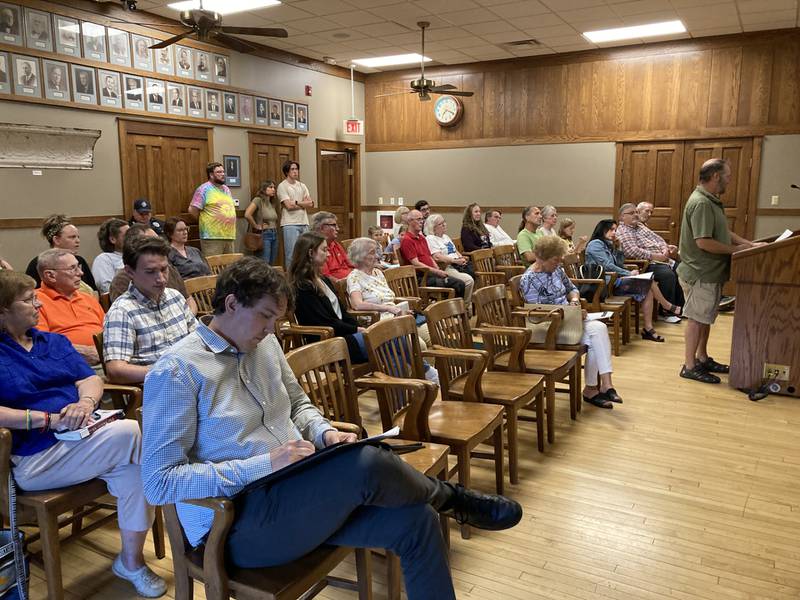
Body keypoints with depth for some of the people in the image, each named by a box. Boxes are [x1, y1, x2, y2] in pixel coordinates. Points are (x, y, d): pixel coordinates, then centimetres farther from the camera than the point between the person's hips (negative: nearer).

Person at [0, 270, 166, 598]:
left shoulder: (54, 341, 20)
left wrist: (86, 402, -13)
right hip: (36, 458, -6)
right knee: (130, 432, -27)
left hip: (83, 434, 6)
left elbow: (91, 378, 11)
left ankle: (131, 560, -8)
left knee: (132, 469, -25)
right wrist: (50, 419, -19)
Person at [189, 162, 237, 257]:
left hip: (230, 236, 8)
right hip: (212, 237, -8)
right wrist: (205, 220, 1)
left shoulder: (226, 189, 18)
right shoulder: (204, 189, -6)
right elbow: (192, 210, -8)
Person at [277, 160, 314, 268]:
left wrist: (296, 202, -6)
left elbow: (311, 204, 5)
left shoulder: (302, 185, 16)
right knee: (292, 254, -6)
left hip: (304, 223, 6)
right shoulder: (282, 186, -2)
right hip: (290, 224, -6)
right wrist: (304, 203, -1)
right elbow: (289, 205, -13)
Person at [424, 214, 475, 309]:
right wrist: (455, 260, -18)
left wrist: (462, 258, 7)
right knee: (468, 280, -27)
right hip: (446, 268, -9)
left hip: (458, 265, 9)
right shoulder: (430, 239, -3)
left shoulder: (446, 237, 26)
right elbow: (437, 257, -15)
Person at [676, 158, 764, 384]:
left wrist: (750, 244, 8)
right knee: (696, 319, -2)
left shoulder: (711, 201, 12)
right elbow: (703, 242, -27)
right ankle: (690, 366, 7)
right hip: (700, 274, -10)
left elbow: (723, 232, 19)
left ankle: (702, 358, 30)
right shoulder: (701, 203, -21)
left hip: (709, 273, 10)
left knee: (705, 318, 18)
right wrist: (735, 250, -16)